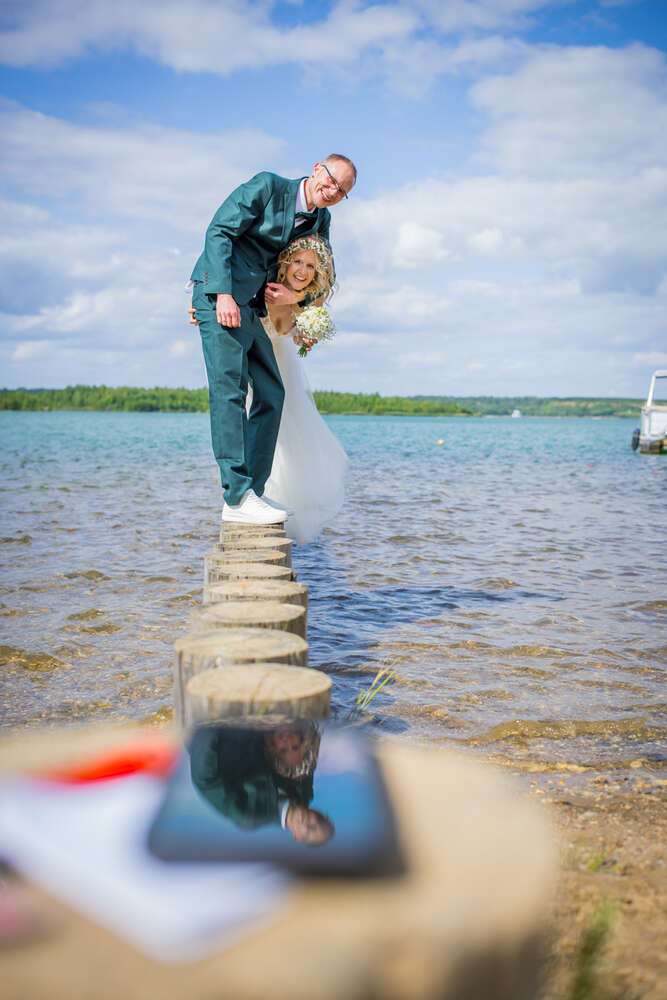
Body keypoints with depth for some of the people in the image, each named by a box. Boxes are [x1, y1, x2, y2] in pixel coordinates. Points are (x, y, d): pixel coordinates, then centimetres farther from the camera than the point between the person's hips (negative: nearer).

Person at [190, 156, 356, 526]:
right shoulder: (267, 186, -7)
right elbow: (218, 231, -12)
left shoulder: (321, 220, 13)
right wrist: (223, 295, -21)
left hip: (250, 307, 8)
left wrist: (296, 297, -1)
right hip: (217, 293, -8)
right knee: (229, 389, -16)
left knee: (271, 395, 5)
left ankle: (252, 491, 10)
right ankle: (237, 497, -19)